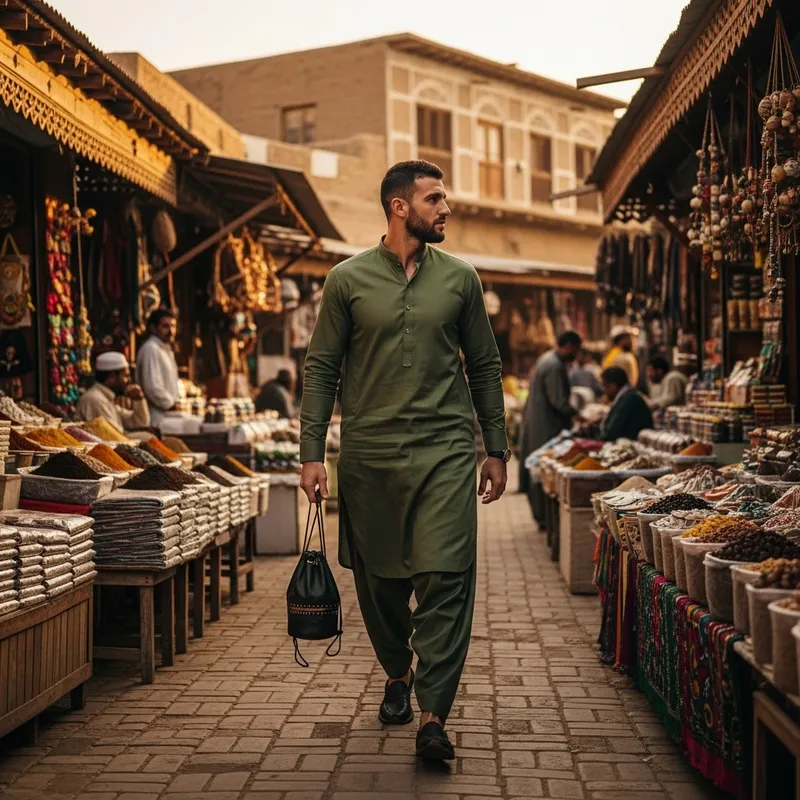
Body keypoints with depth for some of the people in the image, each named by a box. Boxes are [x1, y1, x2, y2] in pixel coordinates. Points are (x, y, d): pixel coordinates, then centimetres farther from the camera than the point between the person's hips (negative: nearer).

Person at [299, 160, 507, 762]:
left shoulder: (460, 278, 7)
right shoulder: (348, 279, 3)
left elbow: (485, 367, 13)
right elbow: (322, 368, 5)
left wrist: (496, 449, 10)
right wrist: (312, 453, -2)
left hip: (445, 451, 0)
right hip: (369, 453, 0)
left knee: (445, 578, -9)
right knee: (379, 579, 10)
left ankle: (434, 716, -4)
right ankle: (398, 675, 35)